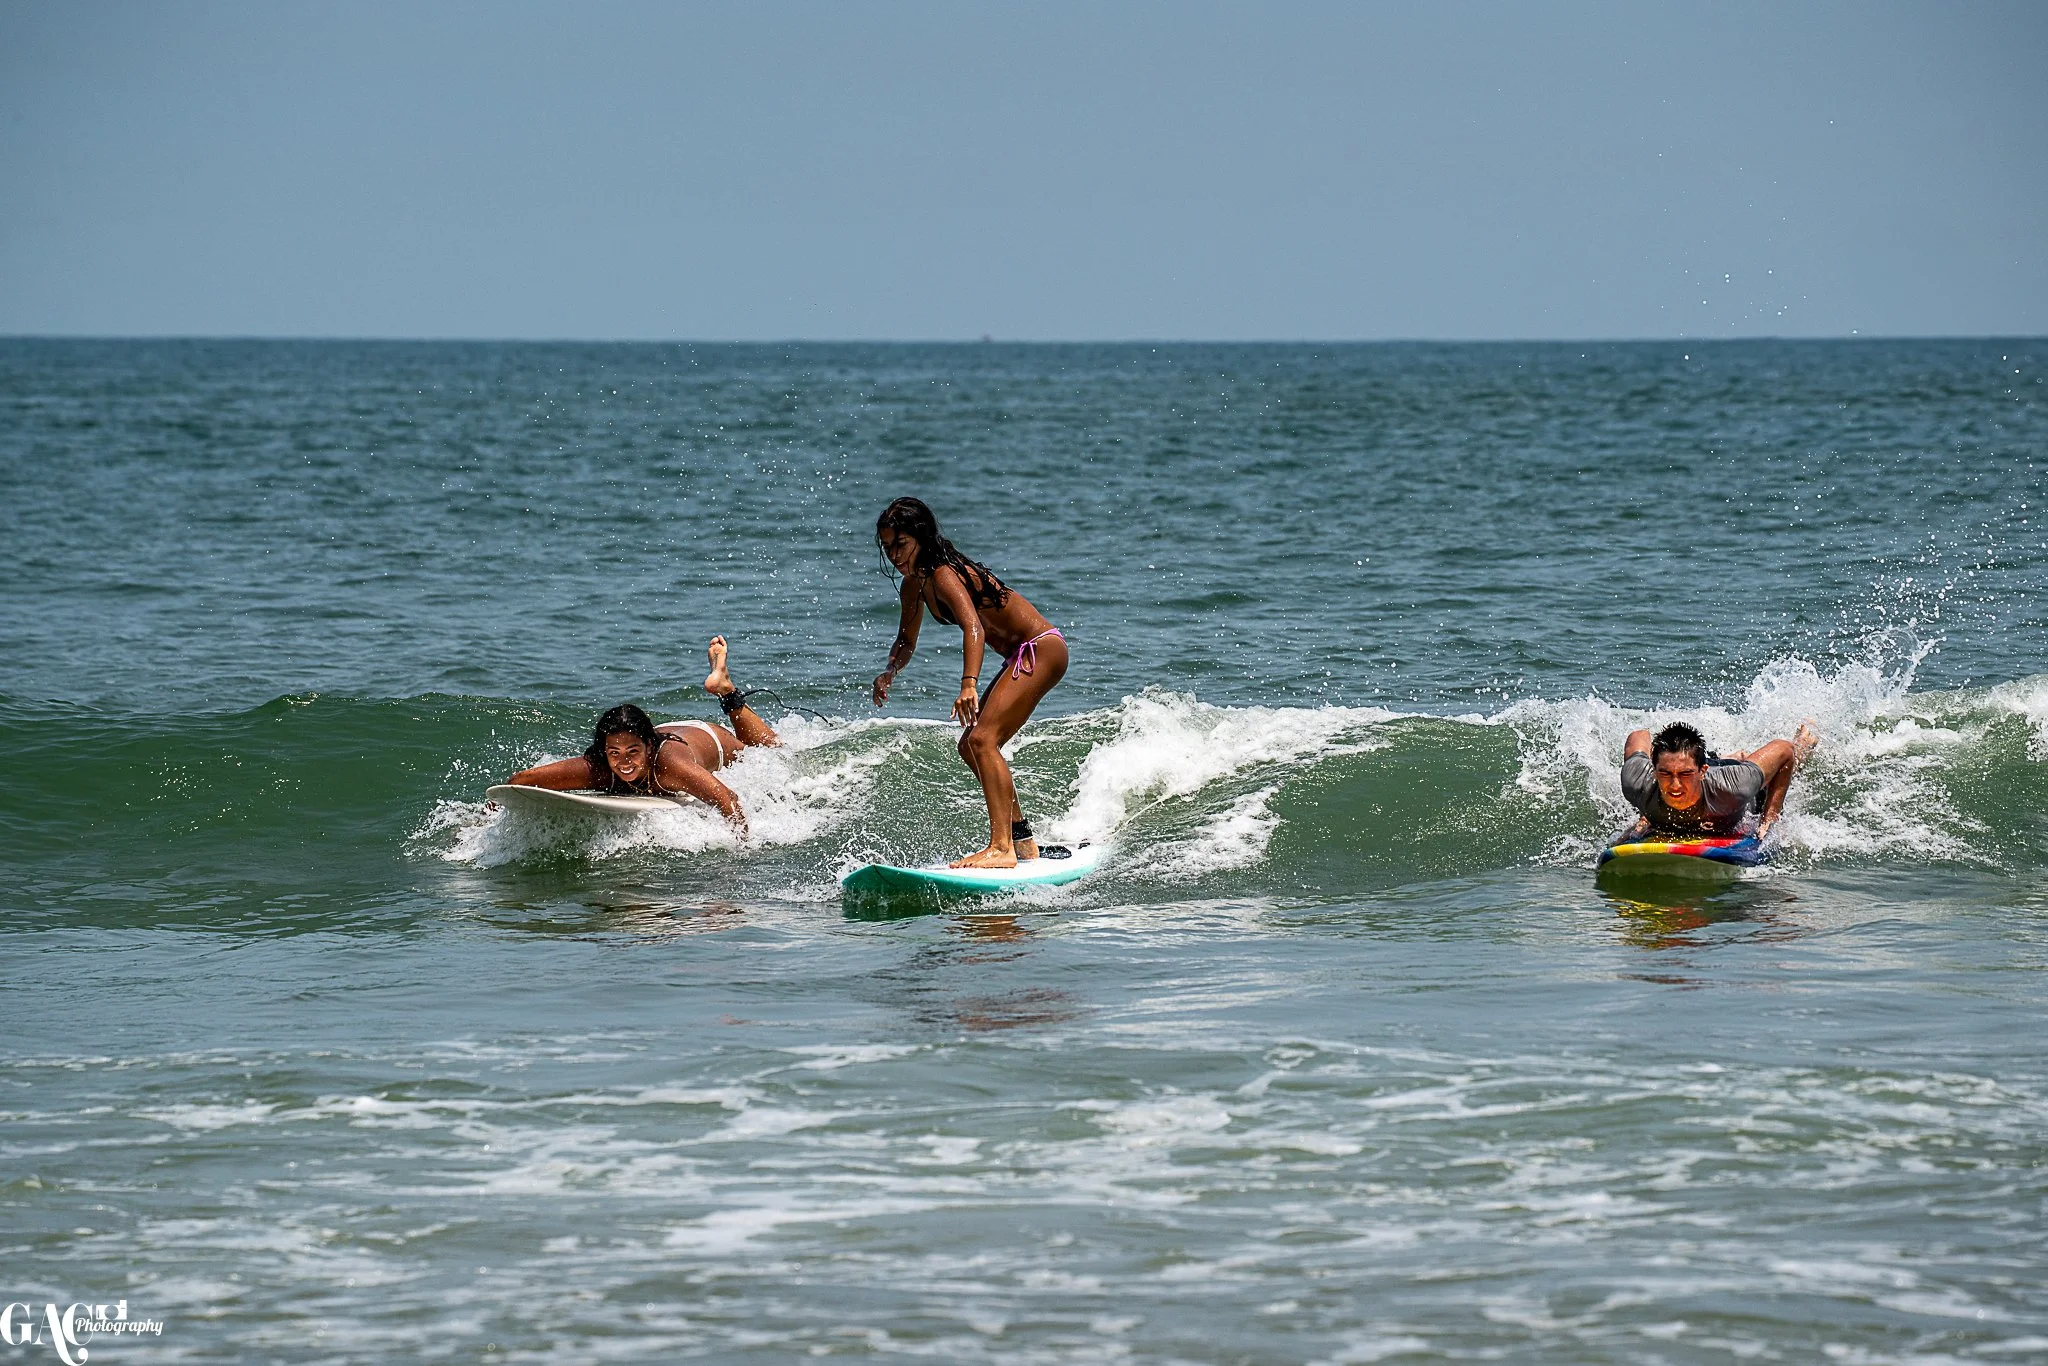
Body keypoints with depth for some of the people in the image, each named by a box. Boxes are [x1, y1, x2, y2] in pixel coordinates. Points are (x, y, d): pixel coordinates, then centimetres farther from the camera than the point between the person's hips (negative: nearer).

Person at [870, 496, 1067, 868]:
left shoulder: (944, 575, -22)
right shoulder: (915, 584, 8)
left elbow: (973, 626, -39)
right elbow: (906, 642, 21)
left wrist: (969, 685, -53)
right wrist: (889, 674, -2)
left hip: (1041, 648, -11)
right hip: (1022, 657, 11)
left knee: (983, 740, -24)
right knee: (971, 746, 18)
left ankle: (1001, 848, -31)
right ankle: (1021, 840, 30)